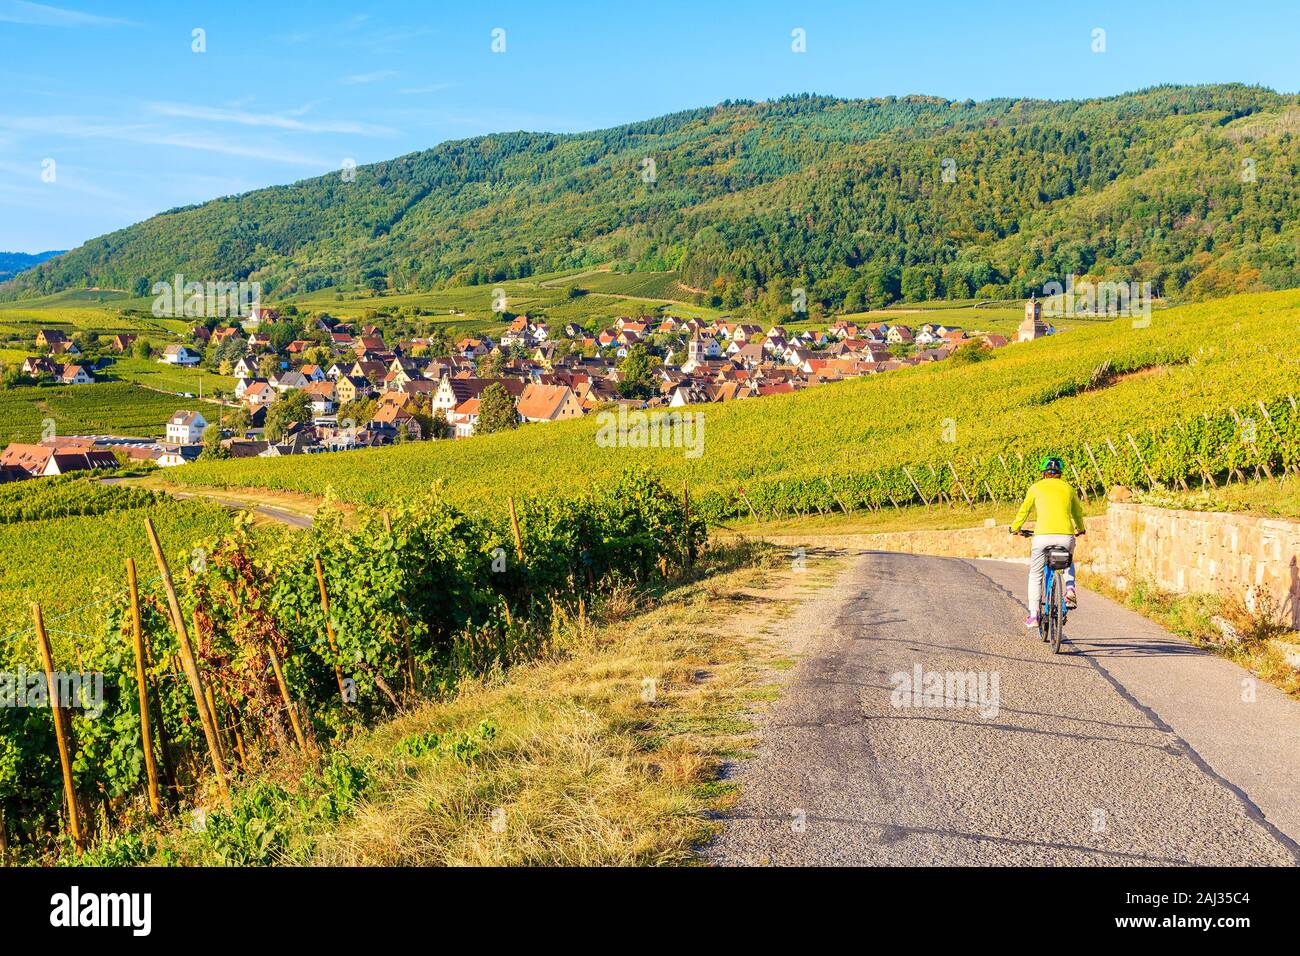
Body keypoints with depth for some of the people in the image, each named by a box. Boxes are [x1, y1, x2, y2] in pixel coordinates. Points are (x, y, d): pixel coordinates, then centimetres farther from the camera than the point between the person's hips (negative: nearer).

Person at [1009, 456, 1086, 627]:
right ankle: (1070, 590, 7)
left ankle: (1033, 616, 11)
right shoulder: (1068, 488, 18)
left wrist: (1015, 528, 35)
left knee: (1035, 575, 15)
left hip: (1042, 536, -2)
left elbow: (1024, 510, 17)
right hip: (1066, 535, 2)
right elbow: (1078, 512, 32)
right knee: (1068, 563, 34)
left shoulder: (1036, 487, 12)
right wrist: (1080, 529, 51)